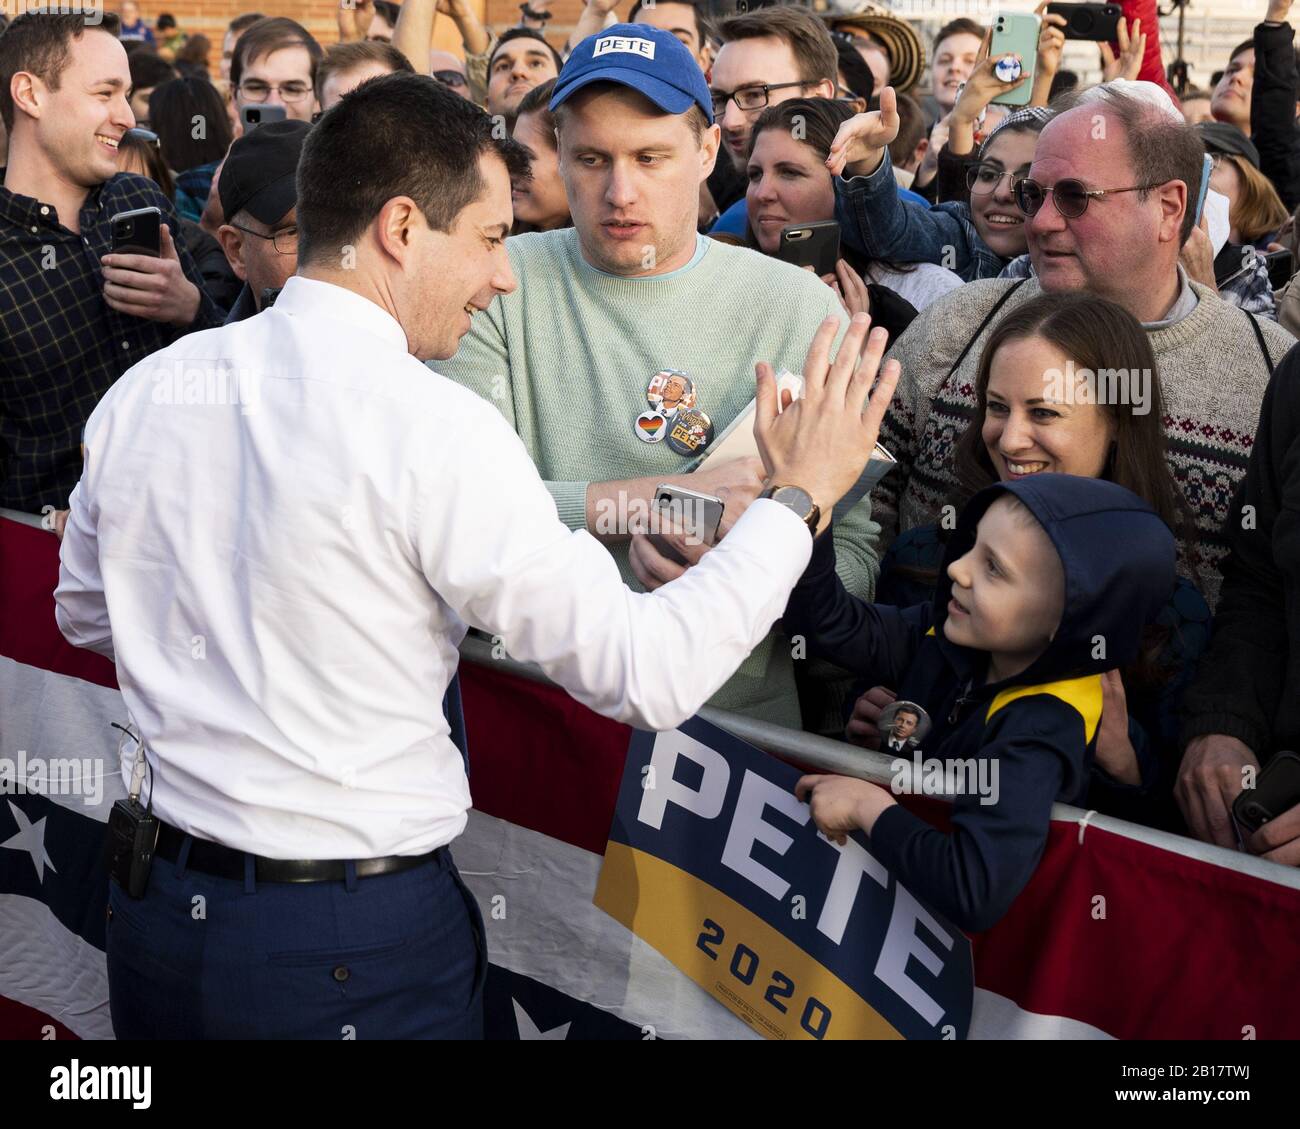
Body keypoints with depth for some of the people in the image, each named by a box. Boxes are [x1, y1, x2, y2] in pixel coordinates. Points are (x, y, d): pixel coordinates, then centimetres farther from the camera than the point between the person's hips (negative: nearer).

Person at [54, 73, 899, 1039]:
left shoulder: (140, 391, -1)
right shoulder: (434, 426, -20)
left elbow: (85, 613, 16)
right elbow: (648, 677, -18)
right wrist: (803, 497, -7)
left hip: (156, 917, 6)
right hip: (357, 951, -5)